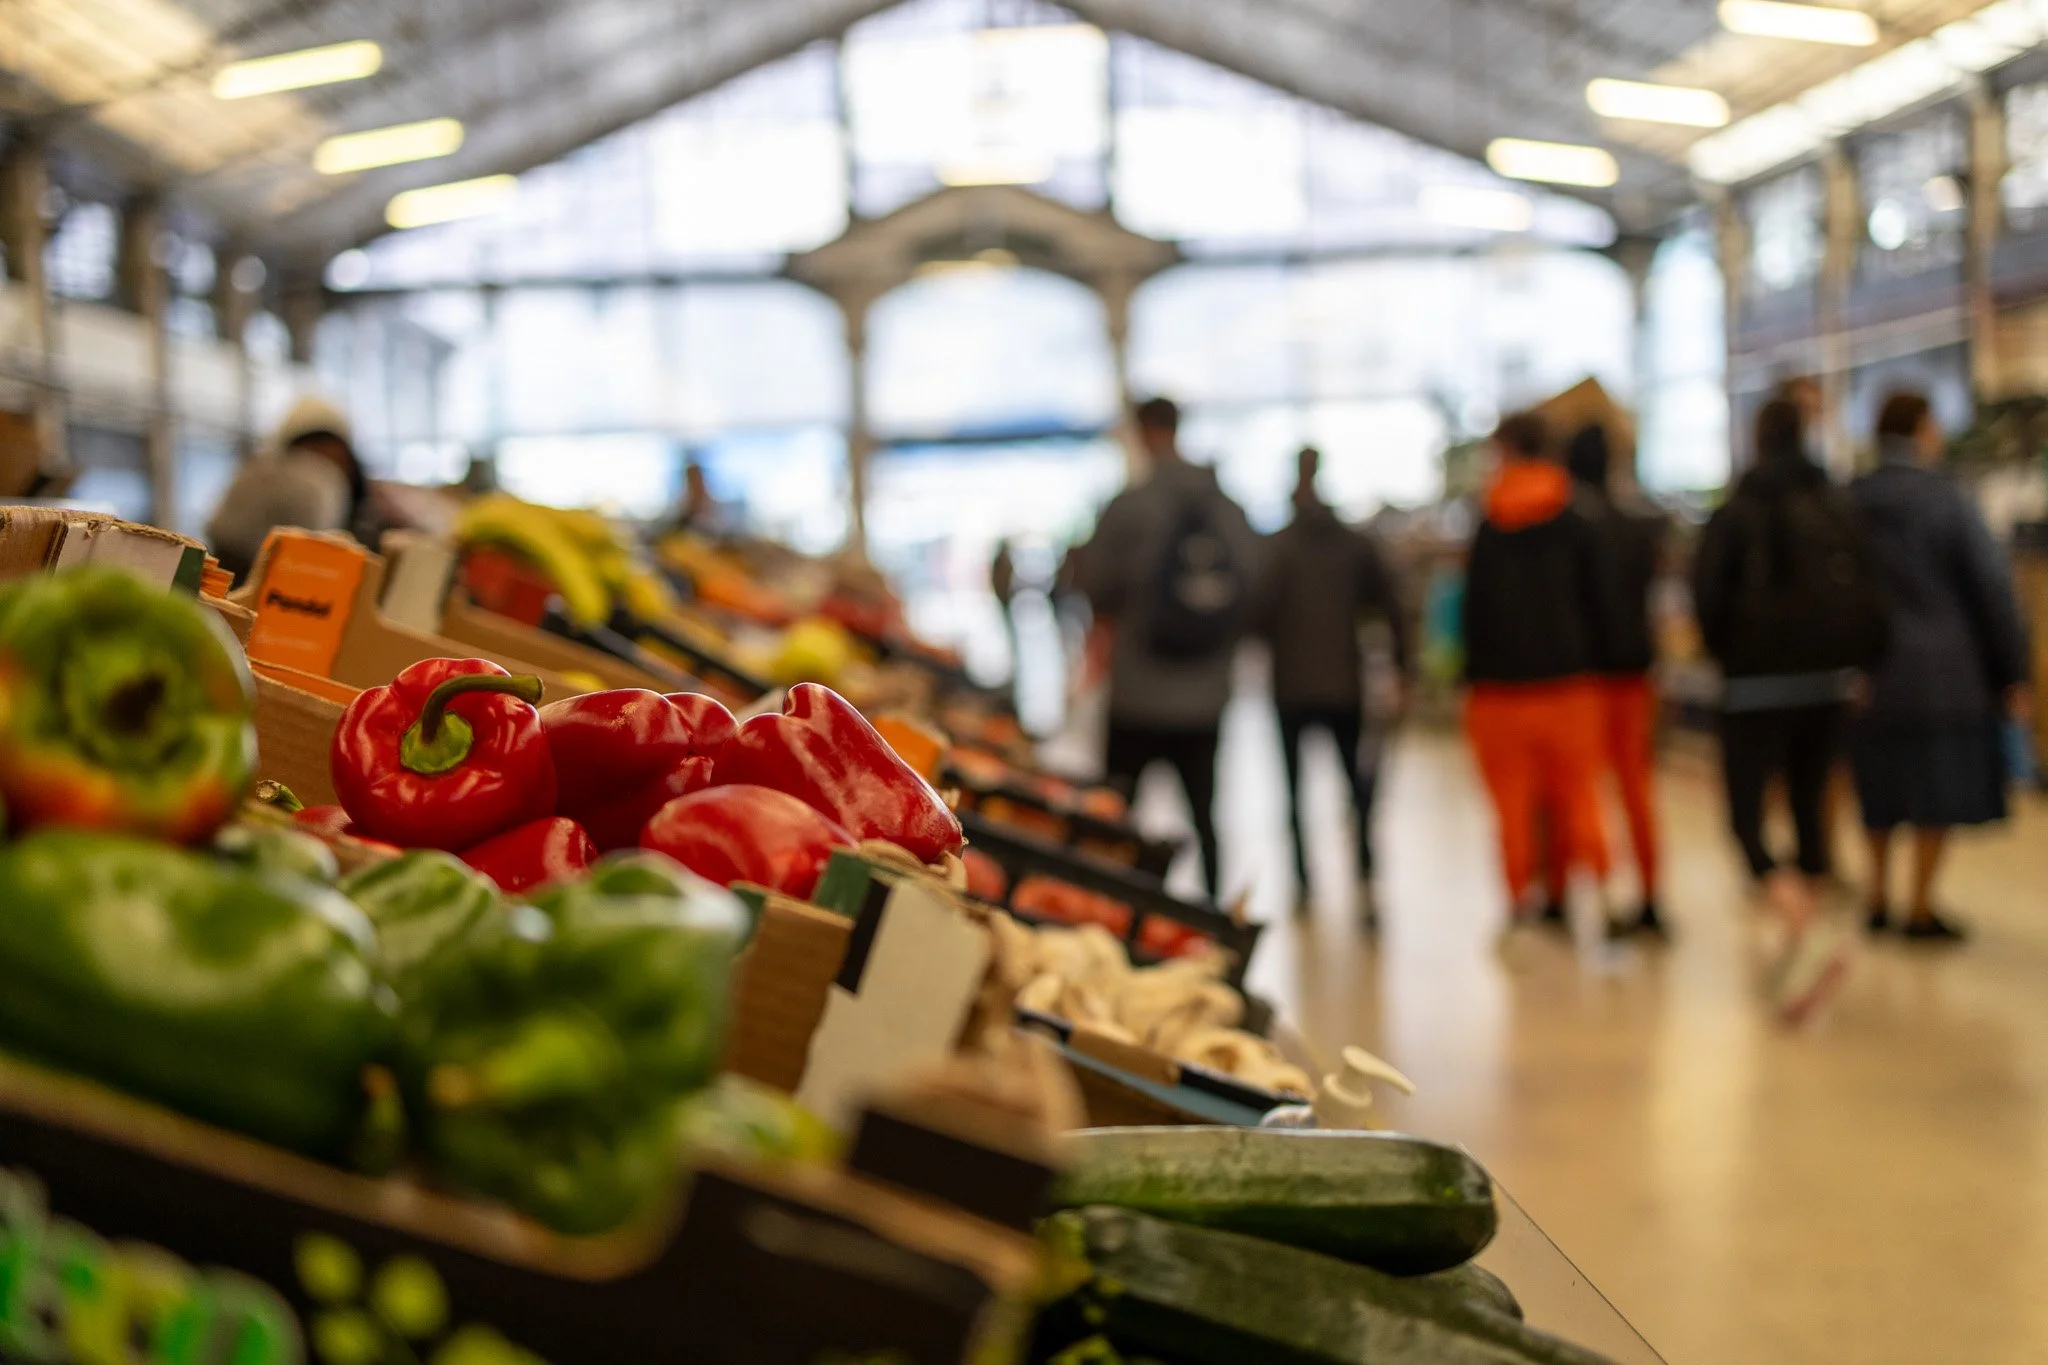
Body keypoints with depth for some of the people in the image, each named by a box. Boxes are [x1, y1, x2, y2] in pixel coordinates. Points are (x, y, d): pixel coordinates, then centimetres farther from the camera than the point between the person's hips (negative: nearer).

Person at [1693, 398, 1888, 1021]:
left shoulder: (1735, 514, -6)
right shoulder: (1840, 508, 5)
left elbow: (1707, 596, -11)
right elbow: (1872, 591, 1)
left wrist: (1725, 653, 6)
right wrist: (1860, 660, 11)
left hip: (1756, 688, -4)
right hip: (1828, 683, 5)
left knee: (1746, 821, -3)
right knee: (1810, 807, 18)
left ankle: (1810, 931, -26)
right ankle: (1802, 945, 22)